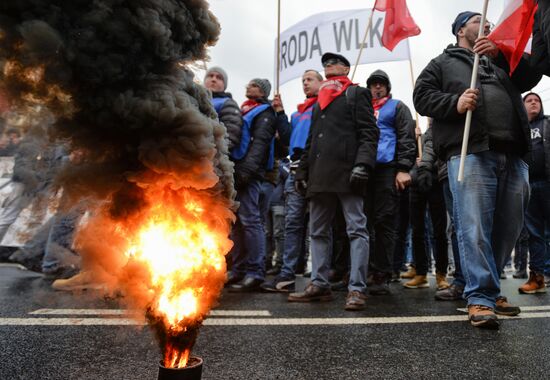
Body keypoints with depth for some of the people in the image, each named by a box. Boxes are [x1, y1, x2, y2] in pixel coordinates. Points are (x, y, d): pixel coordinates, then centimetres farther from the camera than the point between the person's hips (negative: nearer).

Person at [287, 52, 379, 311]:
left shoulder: (357, 93, 10)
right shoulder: (320, 100, 28)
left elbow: (369, 133, -2)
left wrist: (362, 163, -18)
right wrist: (302, 171, 16)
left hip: (346, 172, -7)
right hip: (320, 175, 7)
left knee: (356, 229, -6)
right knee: (318, 231, 7)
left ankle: (357, 289, -5)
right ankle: (319, 285, 14)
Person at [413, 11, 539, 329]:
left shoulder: (501, 59, 31)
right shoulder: (443, 63, 20)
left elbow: (531, 77, 14)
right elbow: (423, 96, 6)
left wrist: (500, 53, 0)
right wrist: (454, 103, -11)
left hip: (512, 156, 5)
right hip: (470, 153, -5)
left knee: (509, 227, 6)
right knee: (475, 228, -14)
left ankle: (487, 287, 20)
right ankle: (481, 298, -10)